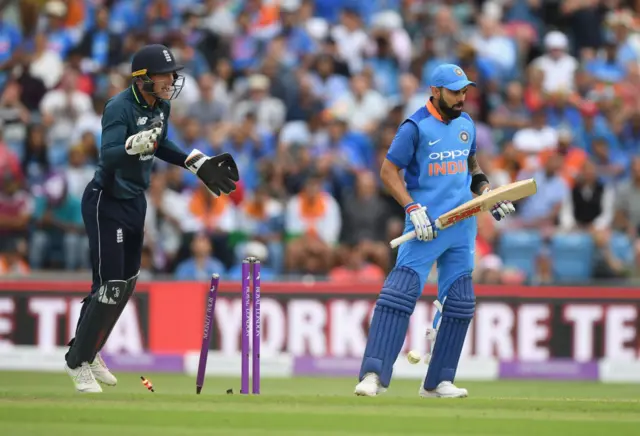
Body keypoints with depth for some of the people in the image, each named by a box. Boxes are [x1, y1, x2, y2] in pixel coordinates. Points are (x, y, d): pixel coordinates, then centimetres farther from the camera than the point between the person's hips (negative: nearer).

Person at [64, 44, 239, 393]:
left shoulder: (161, 106, 1)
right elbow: (108, 154, -37)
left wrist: (199, 165, 16)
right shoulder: (120, 108, -23)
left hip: (134, 201, 9)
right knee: (110, 286, -8)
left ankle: (87, 351, 32)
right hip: (106, 203, -9)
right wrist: (134, 145, -55)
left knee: (126, 283, 15)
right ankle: (78, 363, 7)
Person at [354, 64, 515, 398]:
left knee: (459, 302, 6)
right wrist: (412, 208, -18)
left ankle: (438, 382, 13)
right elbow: (388, 171, -8)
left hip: (462, 225, 7)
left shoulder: (465, 123, 11)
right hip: (426, 223, -7)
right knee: (401, 292, -17)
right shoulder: (416, 127, -8)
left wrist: (487, 193, 12)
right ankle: (373, 374, -21)